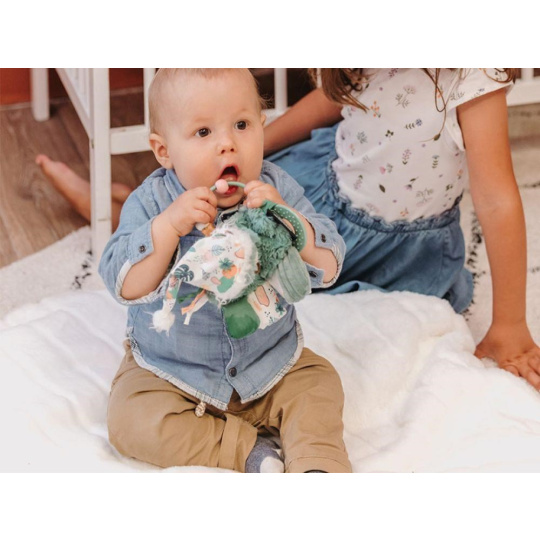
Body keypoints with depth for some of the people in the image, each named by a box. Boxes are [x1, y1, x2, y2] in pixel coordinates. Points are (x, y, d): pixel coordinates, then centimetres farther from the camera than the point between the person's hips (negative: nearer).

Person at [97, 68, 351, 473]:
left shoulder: (278, 190, -11)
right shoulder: (150, 204, -15)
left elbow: (329, 266, -16)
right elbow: (125, 286, -25)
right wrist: (168, 225, -37)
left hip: (270, 363, 2)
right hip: (170, 374, -1)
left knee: (319, 385, -16)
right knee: (132, 422, -22)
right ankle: (249, 450, -17)